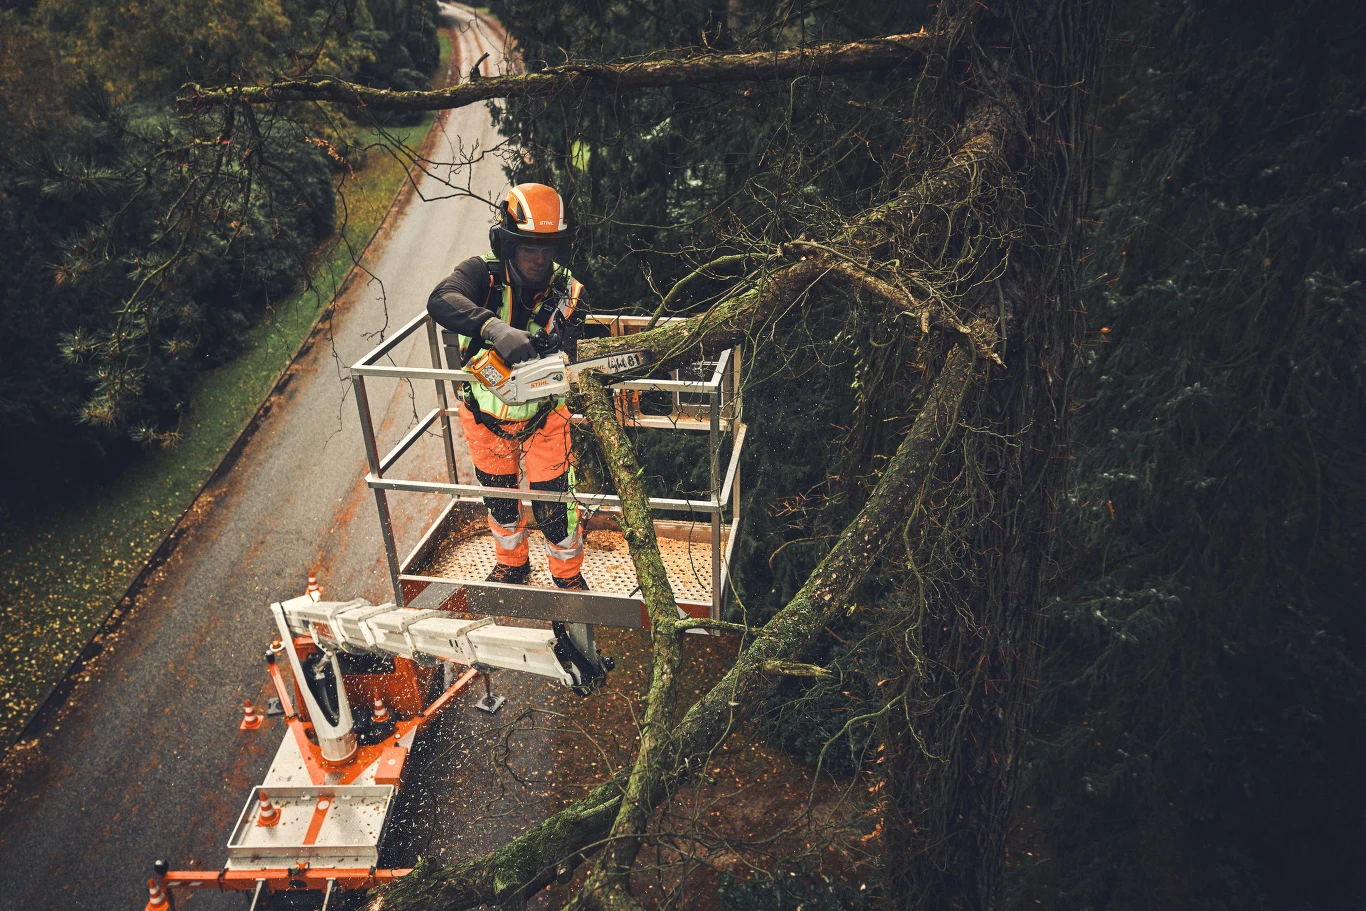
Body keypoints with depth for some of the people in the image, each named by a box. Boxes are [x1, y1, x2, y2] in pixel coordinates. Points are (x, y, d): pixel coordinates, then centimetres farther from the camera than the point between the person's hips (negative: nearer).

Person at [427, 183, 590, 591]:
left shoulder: (567, 293, -17)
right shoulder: (482, 274, -22)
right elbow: (441, 300, -43)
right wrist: (494, 328, -61)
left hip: (542, 415, -1)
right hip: (485, 415, 1)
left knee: (553, 501, 5)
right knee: (498, 496, 20)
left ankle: (569, 575, 34)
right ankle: (512, 564, 49)